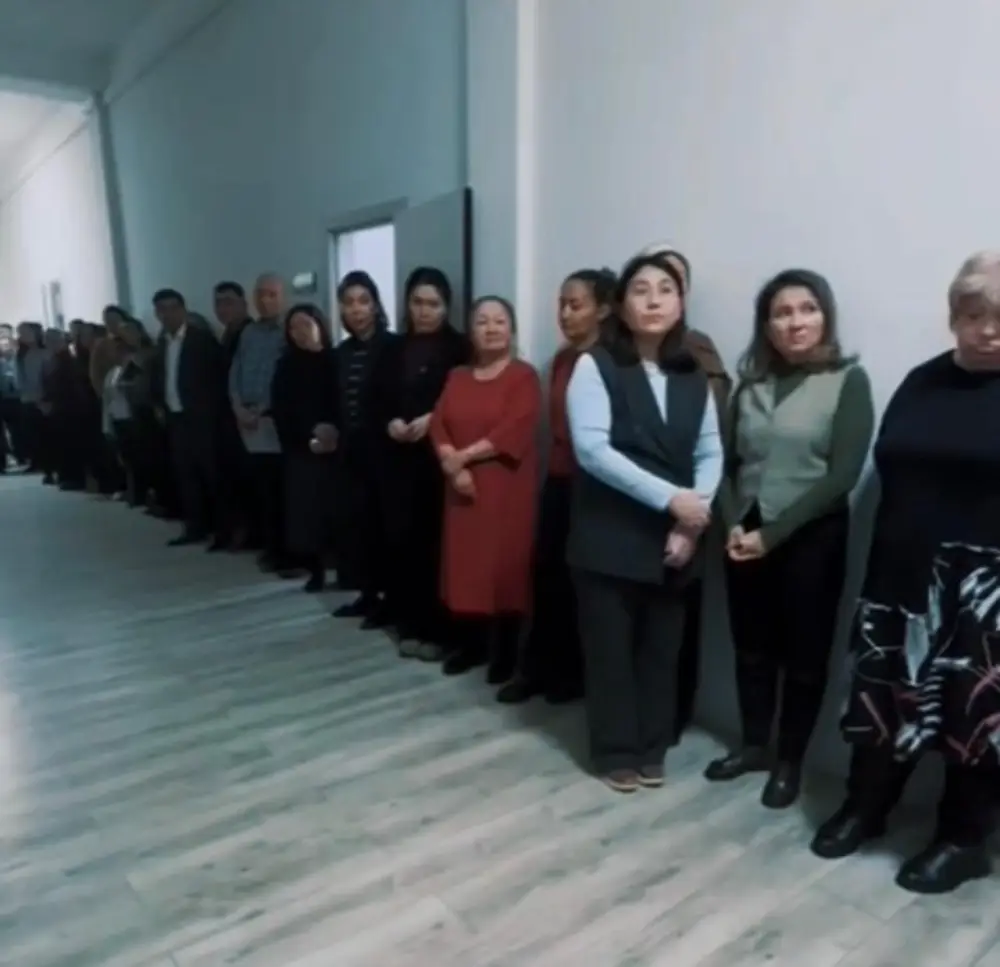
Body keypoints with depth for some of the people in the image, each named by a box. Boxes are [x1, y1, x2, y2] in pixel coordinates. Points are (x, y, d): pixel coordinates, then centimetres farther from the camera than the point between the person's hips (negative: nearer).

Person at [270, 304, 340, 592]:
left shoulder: (336, 360, 3)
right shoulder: (286, 366, 10)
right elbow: (281, 411, 4)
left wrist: (335, 432, -16)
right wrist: (310, 435, -8)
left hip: (335, 448, -2)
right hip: (300, 450, 2)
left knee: (336, 507, -7)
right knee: (306, 508, -3)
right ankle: (316, 569, 7)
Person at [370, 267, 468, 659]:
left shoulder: (459, 348, 1)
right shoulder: (394, 349, 15)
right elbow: (376, 398, 13)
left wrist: (432, 420, -16)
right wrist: (390, 422, -6)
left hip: (438, 456, -4)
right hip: (397, 456, 4)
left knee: (435, 540, -4)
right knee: (400, 538, 2)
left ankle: (437, 629, 8)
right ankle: (409, 625, 14)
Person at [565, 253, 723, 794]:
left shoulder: (693, 377, 10)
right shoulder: (595, 367, -6)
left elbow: (711, 453, 6)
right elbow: (593, 450, -17)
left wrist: (692, 517, -9)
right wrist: (669, 497, -19)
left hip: (674, 538, 4)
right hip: (610, 534, -4)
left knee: (662, 646, 12)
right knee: (610, 647, 6)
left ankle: (652, 748, 30)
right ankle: (616, 751, 24)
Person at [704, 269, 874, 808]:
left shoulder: (848, 381, -5)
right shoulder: (751, 384, 8)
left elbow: (842, 475, -12)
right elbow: (729, 462, 7)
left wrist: (773, 533, -15)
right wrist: (733, 524, -9)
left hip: (811, 540, -3)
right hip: (745, 537, 4)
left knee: (804, 655, 9)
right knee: (753, 649, 14)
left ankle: (789, 761, 27)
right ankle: (754, 745, 33)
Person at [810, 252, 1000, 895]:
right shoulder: (922, 383, 9)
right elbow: (889, 476, 8)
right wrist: (880, 567, 5)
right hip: (904, 577, 4)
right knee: (885, 696, 13)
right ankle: (864, 807, 33)